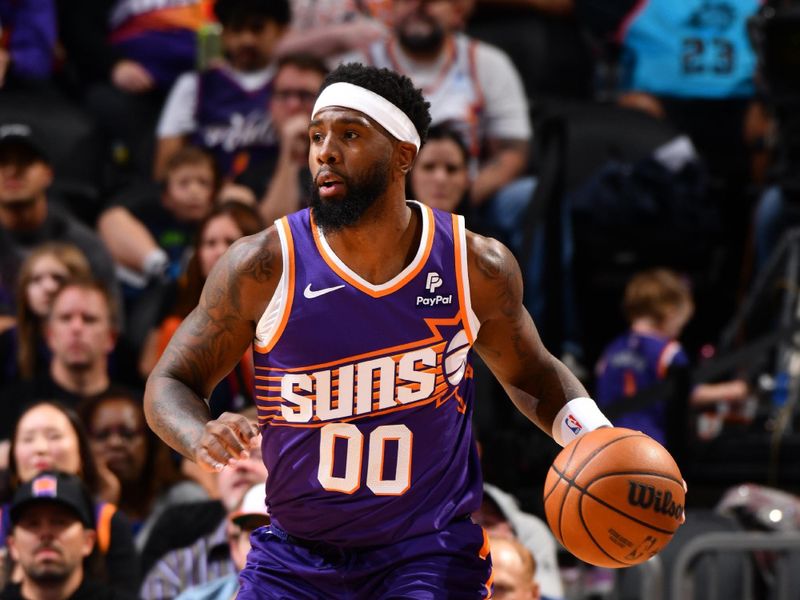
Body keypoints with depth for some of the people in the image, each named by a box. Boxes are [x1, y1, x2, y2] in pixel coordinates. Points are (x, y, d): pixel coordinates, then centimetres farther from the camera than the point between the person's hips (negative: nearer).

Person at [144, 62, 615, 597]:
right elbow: (171, 383, -1)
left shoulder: (476, 266, -4)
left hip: (431, 555, 0)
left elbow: (531, 374, 14)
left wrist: (591, 435, -5)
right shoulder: (263, 267, -9)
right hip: (296, 553, 1)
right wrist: (202, 439, -24)